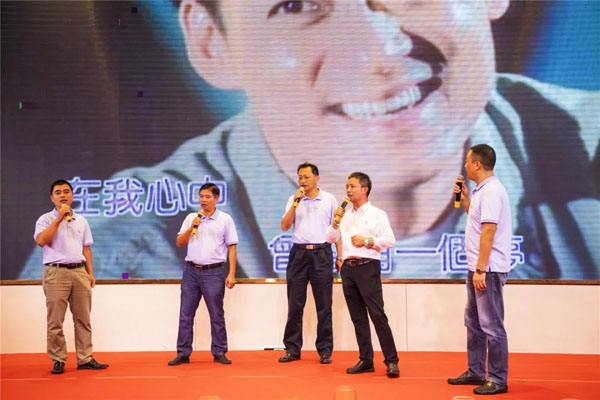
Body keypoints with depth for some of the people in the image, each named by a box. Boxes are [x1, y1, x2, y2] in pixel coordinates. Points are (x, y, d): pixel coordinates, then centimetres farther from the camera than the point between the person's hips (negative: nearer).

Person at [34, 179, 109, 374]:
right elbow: (41, 241, -17)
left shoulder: (81, 221, 14)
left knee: (83, 319, 5)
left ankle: (85, 359, 10)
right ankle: (58, 361, 8)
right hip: (56, 272, -4)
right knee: (55, 321, -1)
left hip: (79, 272, 4)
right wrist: (59, 218, -15)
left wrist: (90, 273, 8)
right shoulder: (46, 219, 1)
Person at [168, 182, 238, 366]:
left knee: (217, 315, 2)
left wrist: (231, 274, -6)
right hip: (191, 270, 3)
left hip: (214, 272, -3)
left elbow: (231, 247, 1)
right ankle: (183, 353, 10)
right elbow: (179, 243, 8)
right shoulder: (191, 218, 11)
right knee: (185, 314, 3)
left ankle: (219, 353, 11)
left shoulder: (225, 219, 3)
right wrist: (191, 228, -9)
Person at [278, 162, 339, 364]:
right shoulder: (293, 200, 9)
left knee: (324, 305, 1)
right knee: (295, 305, 4)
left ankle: (325, 350, 8)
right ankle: (292, 349, 11)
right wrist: (295, 203, -10)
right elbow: (284, 226, -1)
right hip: (299, 253, 2)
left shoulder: (329, 200, 5)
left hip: (321, 253, -1)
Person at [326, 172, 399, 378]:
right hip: (347, 267, 6)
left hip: (367, 267, -6)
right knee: (358, 317, 7)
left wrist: (367, 241, -13)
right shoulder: (345, 216, 17)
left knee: (377, 315, -11)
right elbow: (330, 238, 15)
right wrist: (336, 221, 2)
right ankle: (366, 360, 13)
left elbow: (390, 240, -9)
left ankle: (391, 361, -8)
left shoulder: (377, 214, 0)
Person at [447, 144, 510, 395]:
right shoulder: (482, 190, 13)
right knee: (473, 322, 17)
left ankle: (498, 380, 1)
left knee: (491, 325, -5)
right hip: (478, 268, 11)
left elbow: (488, 233, -22)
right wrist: (465, 199, 16)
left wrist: (480, 269, -23)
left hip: (488, 270, -11)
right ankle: (476, 372, 26)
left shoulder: (491, 191, -16)